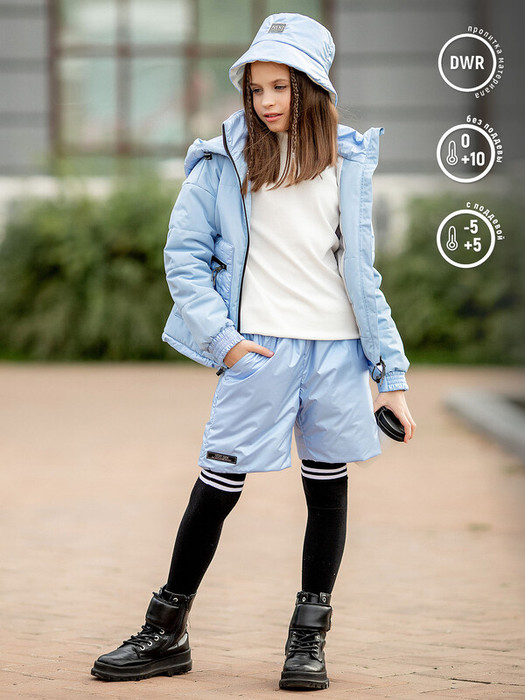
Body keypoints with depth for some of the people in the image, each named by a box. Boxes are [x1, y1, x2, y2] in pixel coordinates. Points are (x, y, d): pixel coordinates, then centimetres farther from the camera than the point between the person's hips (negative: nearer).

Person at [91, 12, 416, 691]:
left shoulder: (348, 160, 9)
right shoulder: (225, 161, 1)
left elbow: (361, 272, 11)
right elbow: (183, 254, 4)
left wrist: (390, 373, 8)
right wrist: (221, 336, -6)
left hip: (337, 348, 2)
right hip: (259, 348, -2)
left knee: (328, 487, 6)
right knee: (218, 485, -4)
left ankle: (309, 638, 17)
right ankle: (166, 633, 9)